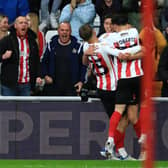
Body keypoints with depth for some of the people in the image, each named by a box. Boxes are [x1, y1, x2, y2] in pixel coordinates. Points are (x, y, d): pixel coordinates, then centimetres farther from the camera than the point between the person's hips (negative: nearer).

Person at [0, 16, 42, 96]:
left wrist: (38, 76, 4)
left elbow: (36, 61, 15)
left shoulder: (32, 41, 11)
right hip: (9, 84, -4)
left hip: (26, 84, 4)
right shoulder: (6, 40, -2)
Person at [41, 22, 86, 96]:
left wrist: (81, 81, -3)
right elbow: (44, 62, 12)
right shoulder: (52, 45, 5)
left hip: (71, 87, -2)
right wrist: (45, 75, -3)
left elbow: (83, 65, 6)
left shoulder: (77, 46, 2)